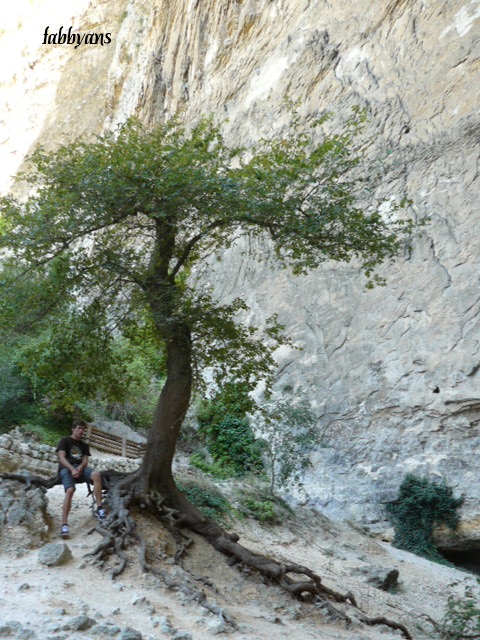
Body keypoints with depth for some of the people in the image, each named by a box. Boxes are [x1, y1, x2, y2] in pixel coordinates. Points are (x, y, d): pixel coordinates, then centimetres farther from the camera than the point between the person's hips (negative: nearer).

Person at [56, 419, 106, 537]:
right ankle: (64, 524, -35)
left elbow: (85, 461, 12)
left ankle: (99, 508, -31)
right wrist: (72, 469, -19)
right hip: (66, 468, -4)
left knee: (97, 474, -29)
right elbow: (61, 458, -3)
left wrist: (80, 468, -13)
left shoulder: (84, 445, 25)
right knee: (70, 490, -33)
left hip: (80, 468, 4)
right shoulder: (65, 441, 11)